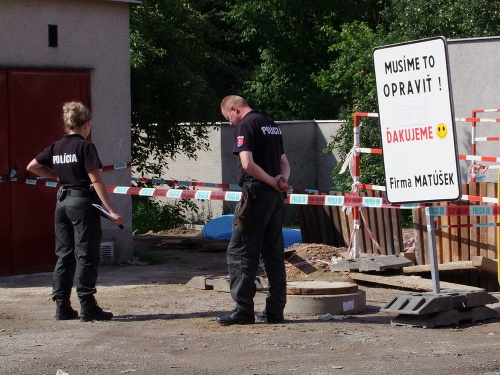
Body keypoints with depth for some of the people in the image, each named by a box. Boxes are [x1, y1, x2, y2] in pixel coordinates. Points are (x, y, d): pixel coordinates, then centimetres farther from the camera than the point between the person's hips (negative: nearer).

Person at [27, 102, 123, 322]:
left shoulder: (57, 147, 9)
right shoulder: (85, 146, -10)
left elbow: (32, 167, 19)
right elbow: (96, 181, -14)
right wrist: (111, 210, -14)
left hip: (62, 202, 7)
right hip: (83, 202, -7)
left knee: (64, 255, 11)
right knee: (86, 256, -3)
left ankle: (62, 307, 12)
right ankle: (87, 307, -5)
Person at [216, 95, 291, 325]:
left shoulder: (246, 125, -8)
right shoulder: (271, 125, 19)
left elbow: (248, 163, -18)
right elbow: (284, 162, 20)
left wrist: (273, 182, -10)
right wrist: (281, 179, 0)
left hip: (256, 193, -8)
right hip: (276, 196, 8)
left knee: (240, 252, -3)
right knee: (273, 253, 10)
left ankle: (243, 309, -5)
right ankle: (275, 310, 10)